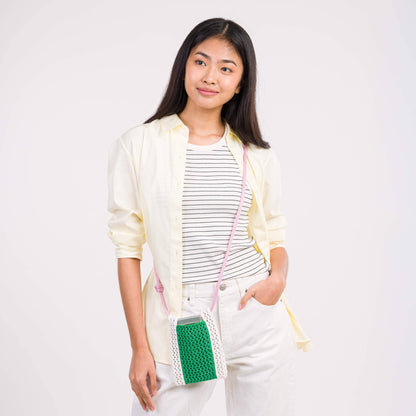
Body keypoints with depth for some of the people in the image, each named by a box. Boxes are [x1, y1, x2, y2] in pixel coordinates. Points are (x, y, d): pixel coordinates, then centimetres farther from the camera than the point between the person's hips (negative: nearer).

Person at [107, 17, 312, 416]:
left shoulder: (258, 156, 5)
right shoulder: (137, 146, -2)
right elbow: (128, 247, -2)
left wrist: (278, 277, -9)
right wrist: (140, 347, -4)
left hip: (257, 316, 2)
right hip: (179, 321, -2)